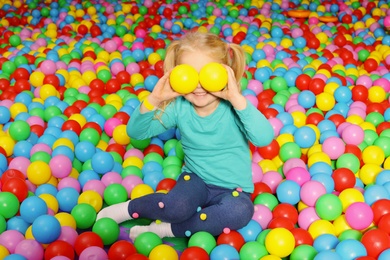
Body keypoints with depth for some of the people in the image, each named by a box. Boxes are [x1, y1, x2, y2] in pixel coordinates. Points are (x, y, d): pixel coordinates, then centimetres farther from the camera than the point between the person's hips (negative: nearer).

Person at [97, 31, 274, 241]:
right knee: (176, 207, -32)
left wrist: (237, 99, -42)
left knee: (241, 210, -34)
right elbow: (135, 132, -8)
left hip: (232, 189, 0)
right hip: (196, 179, 1)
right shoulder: (179, 107, -9)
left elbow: (264, 139, -34)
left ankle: (169, 228, -16)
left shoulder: (233, 107, -18)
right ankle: (129, 209, -1)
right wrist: (153, 100, -25)